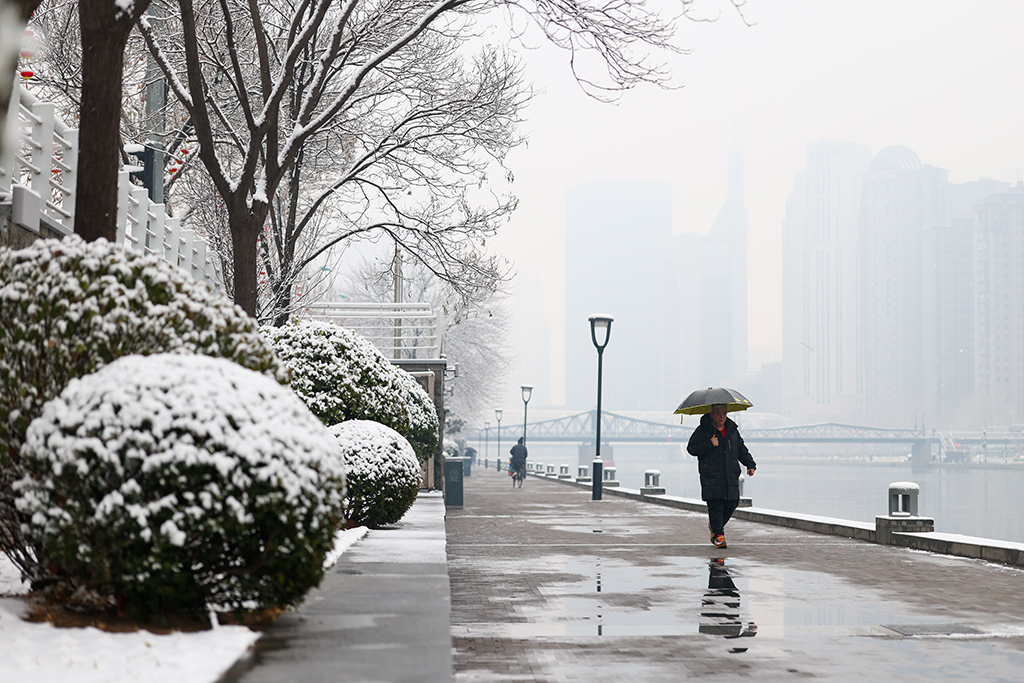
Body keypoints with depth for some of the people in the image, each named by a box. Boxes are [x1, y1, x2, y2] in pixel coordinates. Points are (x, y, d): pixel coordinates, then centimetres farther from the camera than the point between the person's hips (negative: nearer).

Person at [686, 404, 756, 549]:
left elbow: (742, 450, 23)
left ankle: (715, 525, 27)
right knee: (715, 504, -11)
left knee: (731, 503, 3)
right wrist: (709, 445, -16)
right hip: (711, 476, -5)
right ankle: (718, 534, -4)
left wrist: (750, 464, 10)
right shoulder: (703, 430, 1)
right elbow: (691, 448, -4)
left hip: (731, 476, 5)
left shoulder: (733, 430, 16)